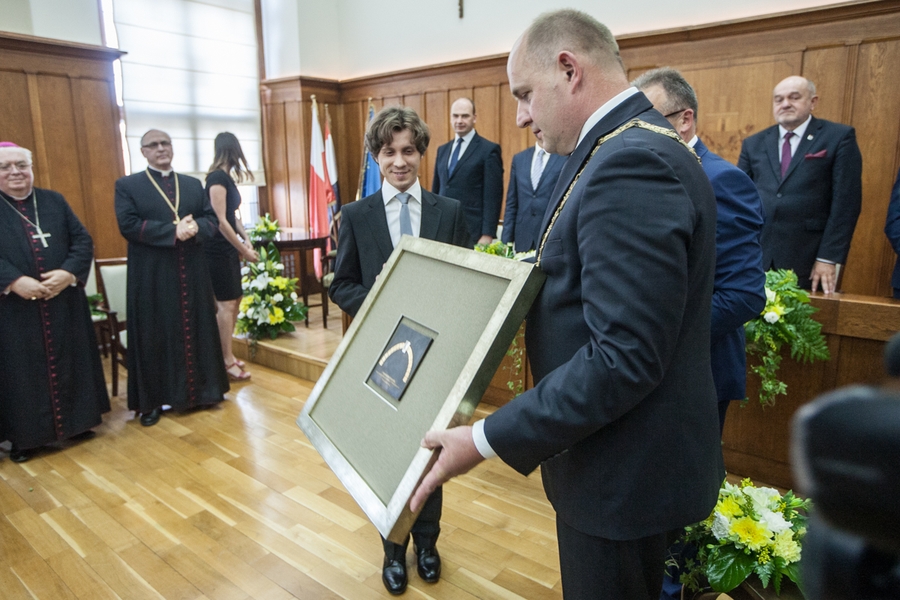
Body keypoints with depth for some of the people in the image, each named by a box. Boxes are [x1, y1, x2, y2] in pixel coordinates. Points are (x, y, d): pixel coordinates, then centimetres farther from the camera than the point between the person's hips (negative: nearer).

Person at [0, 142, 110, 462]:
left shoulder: (55, 201, 10)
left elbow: (83, 240, 3)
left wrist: (69, 272, -14)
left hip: (64, 303, 2)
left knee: (70, 363, 10)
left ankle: (76, 422, 26)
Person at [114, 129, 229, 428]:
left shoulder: (193, 185, 14)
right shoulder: (127, 186, 3)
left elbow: (212, 219, 5)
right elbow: (128, 224, -11)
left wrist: (195, 227, -17)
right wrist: (173, 231, -20)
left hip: (192, 274, 3)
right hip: (151, 277, -3)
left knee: (197, 332, 9)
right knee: (154, 337, 3)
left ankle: (201, 390, 21)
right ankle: (151, 401, 14)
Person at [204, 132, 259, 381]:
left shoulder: (226, 177, 13)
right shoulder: (218, 178, -14)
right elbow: (220, 220, -18)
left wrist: (245, 239, 2)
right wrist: (244, 249, -14)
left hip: (228, 249, 9)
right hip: (218, 251, -9)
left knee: (233, 301, 12)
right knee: (226, 304, -6)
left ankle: (226, 354, 21)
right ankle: (227, 362, 1)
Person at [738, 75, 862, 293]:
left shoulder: (839, 137, 3)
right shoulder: (753, 144, 12)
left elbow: (846, 201, -3)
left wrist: (829, 257, -10)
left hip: (809, 260, -2)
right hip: (754, 258, 3)